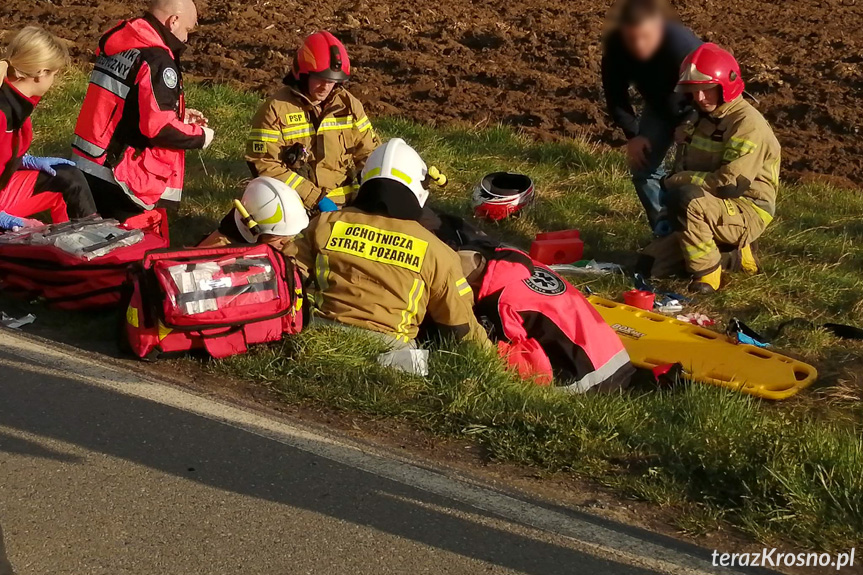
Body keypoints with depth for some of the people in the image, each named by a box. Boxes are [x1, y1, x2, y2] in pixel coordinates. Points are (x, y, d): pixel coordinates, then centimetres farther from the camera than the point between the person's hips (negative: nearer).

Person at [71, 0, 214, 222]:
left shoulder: (118, 44, 12)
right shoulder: (156, 61, -17)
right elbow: (158, 127, -21)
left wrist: (178, 115, 18)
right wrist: (199, 136, -4)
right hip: (120, 178, -9)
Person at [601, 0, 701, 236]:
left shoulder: (683, 46, -43)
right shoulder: (615, 47, -29)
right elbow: (615, 94, -12)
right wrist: (632, 134, -15)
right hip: (659, 105, 4)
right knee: (643, 166, -2)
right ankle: (664, 232, 15)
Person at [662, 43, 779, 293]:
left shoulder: (747, 123, -20)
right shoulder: (702, 117, 9)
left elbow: (731, 184, -26)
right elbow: (686, 165, 17)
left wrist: (680, 180, -17)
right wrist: (678, 181, -6)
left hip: (748, 213, -9)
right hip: (718, 208, 9)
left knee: (688, 200, -36)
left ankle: (706, 274, -22)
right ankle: (733, 255, 16)